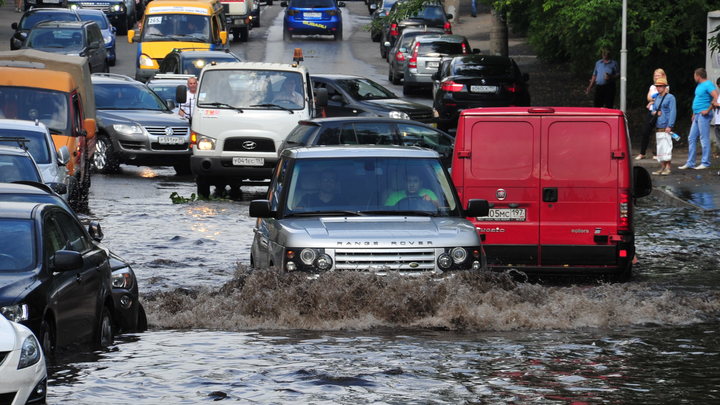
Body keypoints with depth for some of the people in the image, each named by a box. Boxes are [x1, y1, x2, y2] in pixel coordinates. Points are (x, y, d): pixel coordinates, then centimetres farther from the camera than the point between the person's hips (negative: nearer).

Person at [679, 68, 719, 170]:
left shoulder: (708, 85, -12)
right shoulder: (699, 86, 17)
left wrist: (708, 110, -20)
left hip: (703, 116, -10)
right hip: (697, 116, 10)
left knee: (704, 139, -7)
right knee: (691, 138, 10)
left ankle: (705, 163, -3)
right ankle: (690, 163, 13)